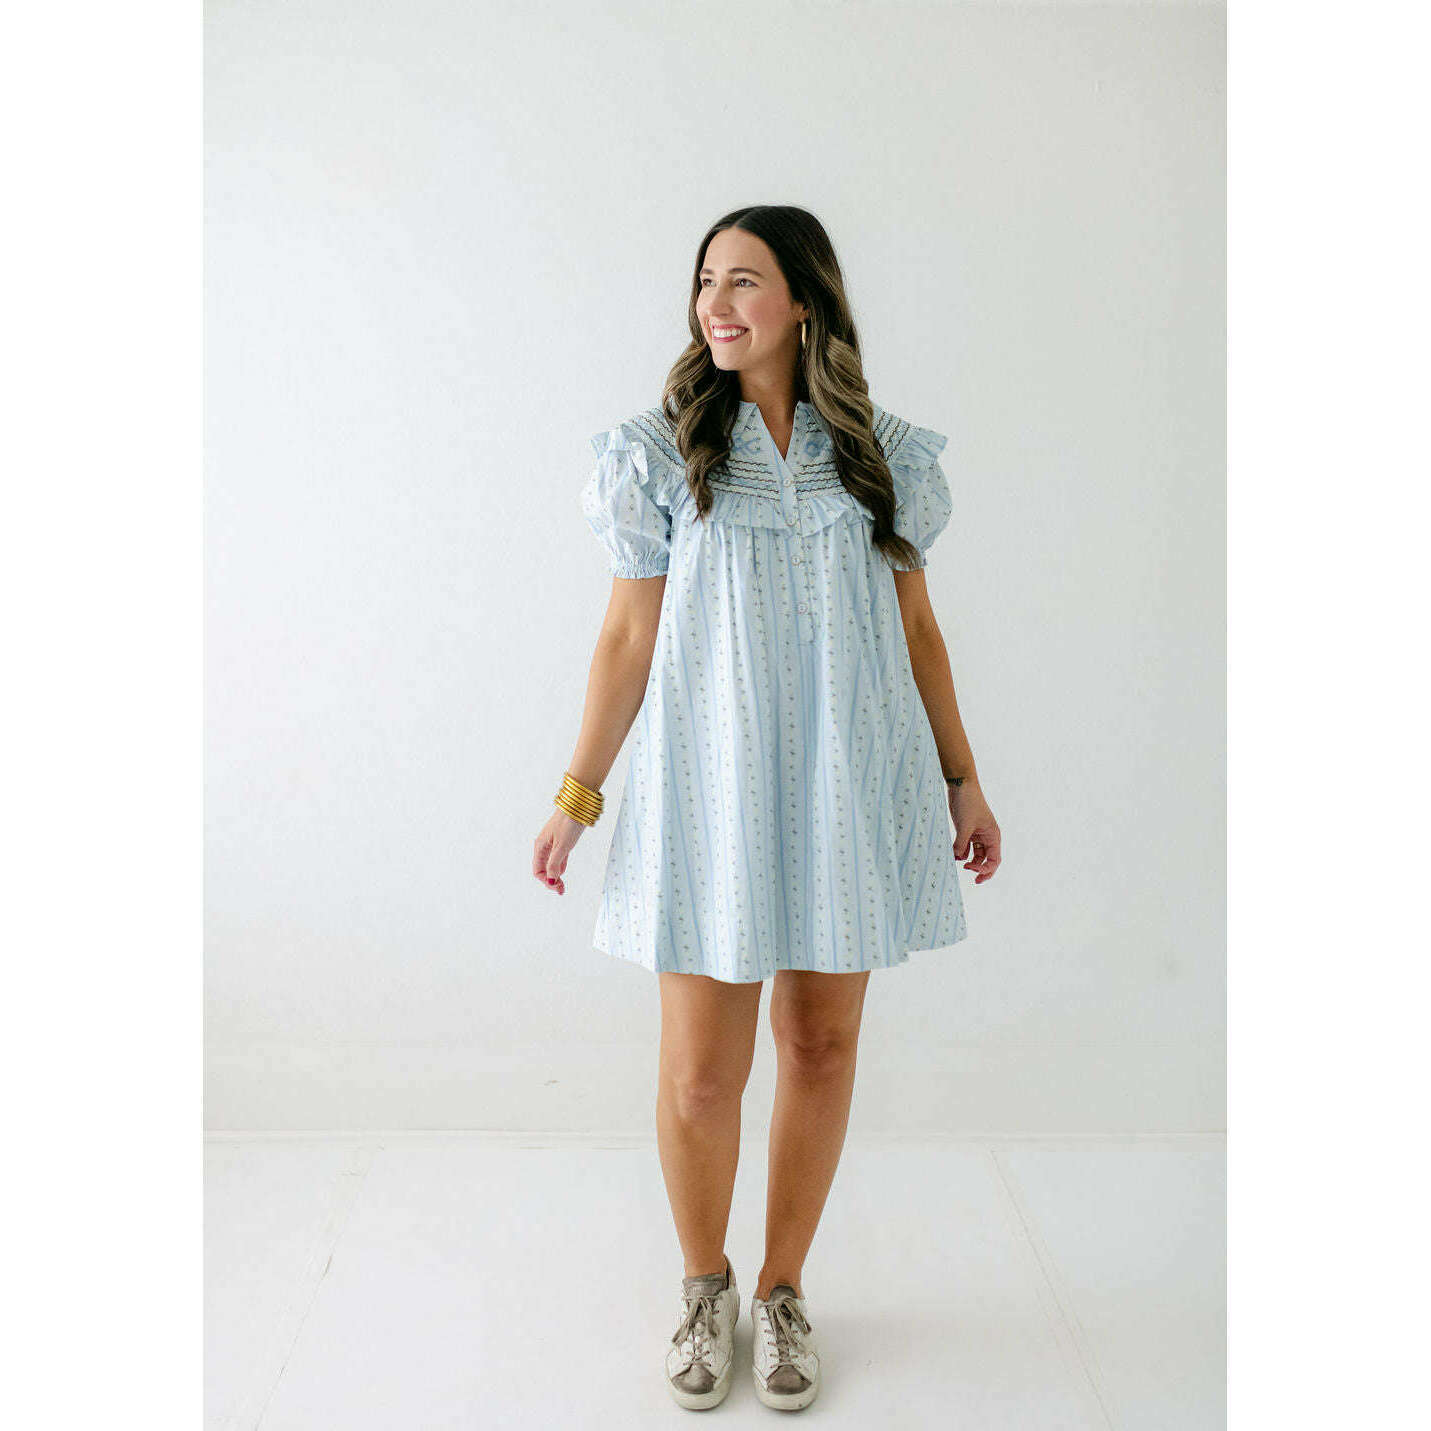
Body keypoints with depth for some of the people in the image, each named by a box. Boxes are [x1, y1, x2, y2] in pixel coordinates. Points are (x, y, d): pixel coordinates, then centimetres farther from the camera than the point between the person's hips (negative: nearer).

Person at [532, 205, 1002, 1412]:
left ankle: (783, 1291, 33)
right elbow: (629, 636, 3)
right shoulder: (665, 452, 1)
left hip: (847, 789, 2)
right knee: (702, 1074, 2)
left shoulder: (883, 455, 6)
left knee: (821, 1044, 10)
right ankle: (705, 1288, 31)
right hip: (712, 784, -2)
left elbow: (916, 628, 11)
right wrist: (578, 793, 3)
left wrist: (964, 781, 11)